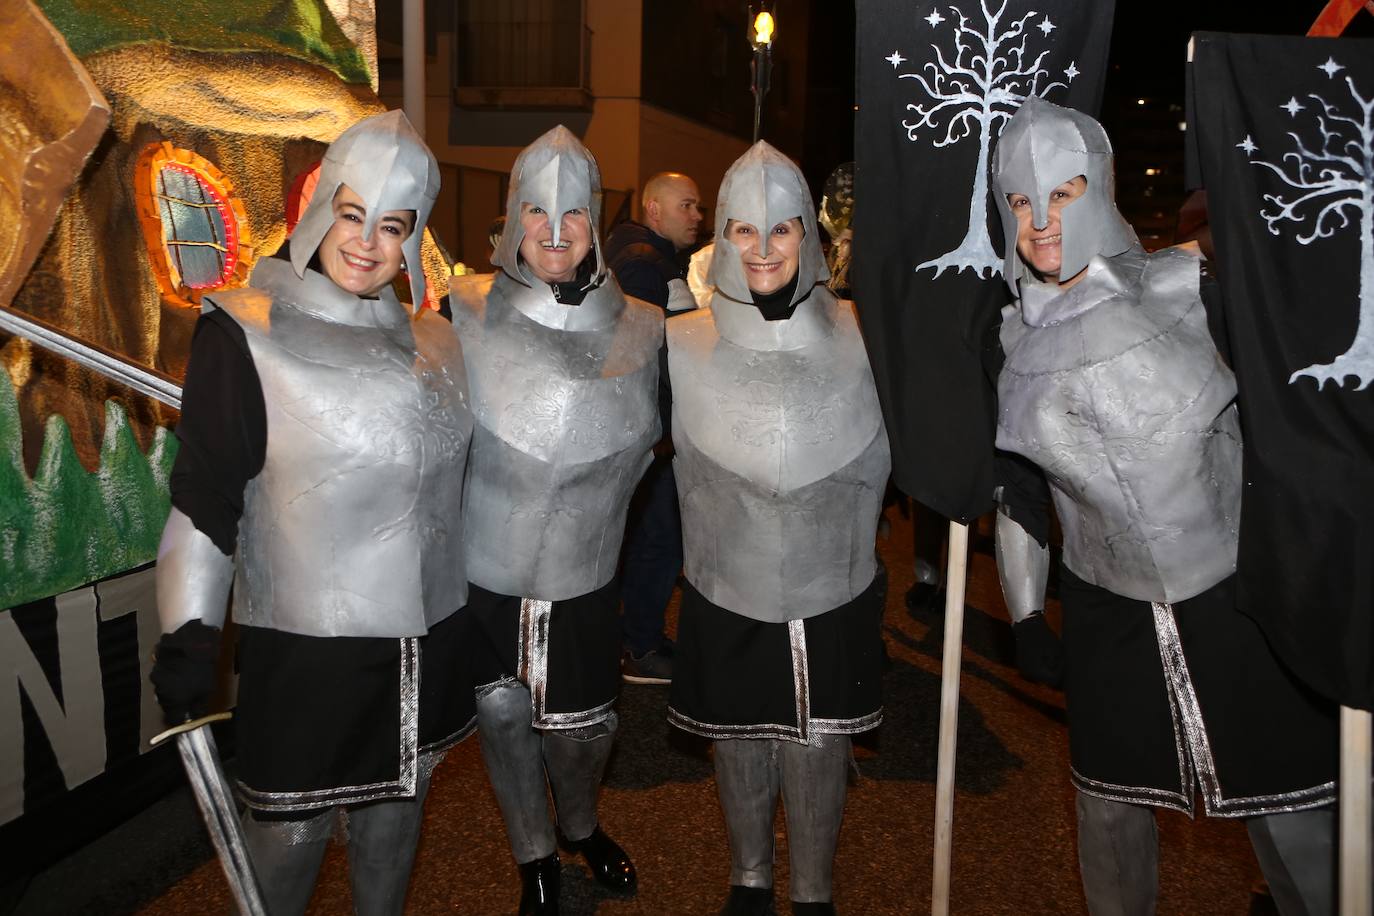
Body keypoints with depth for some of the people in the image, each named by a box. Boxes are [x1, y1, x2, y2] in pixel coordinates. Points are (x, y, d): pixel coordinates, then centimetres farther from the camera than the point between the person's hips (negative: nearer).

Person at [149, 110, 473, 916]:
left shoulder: (432, 341, 5)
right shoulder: (246, 335, -11)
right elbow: (204, 496, -11)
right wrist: (189, 636, -14)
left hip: (426, 638, 5)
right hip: (306, 646, -5)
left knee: (396, 811, 20)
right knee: (291, 835, 9)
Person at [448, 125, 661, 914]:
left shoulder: (639, 331, -4)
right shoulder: (466, 313, -7)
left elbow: (649, 436, 11)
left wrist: (596, 495, 5)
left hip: (585, 575, 1)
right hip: (486, 568, 0)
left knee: (584, 725, 10)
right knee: (502, 714, 10)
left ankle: (582, 827, 45)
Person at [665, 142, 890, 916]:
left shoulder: (855, 338, -4)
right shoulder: (686, 346, -4)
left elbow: (878, 457, 4)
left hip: (831, 592, 0)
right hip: (729, 593, 1)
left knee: (818, 751, 10)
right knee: (741, 748, 15)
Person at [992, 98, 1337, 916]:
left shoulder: (1189, 289, -9)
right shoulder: (1012, 343, -1)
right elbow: (1017, 493, 9)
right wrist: (1025, 616, 10)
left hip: (1242, 595, -2)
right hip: (1106, 614, 3)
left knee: (1302, 829, 5)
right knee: (1111, 813, 16)